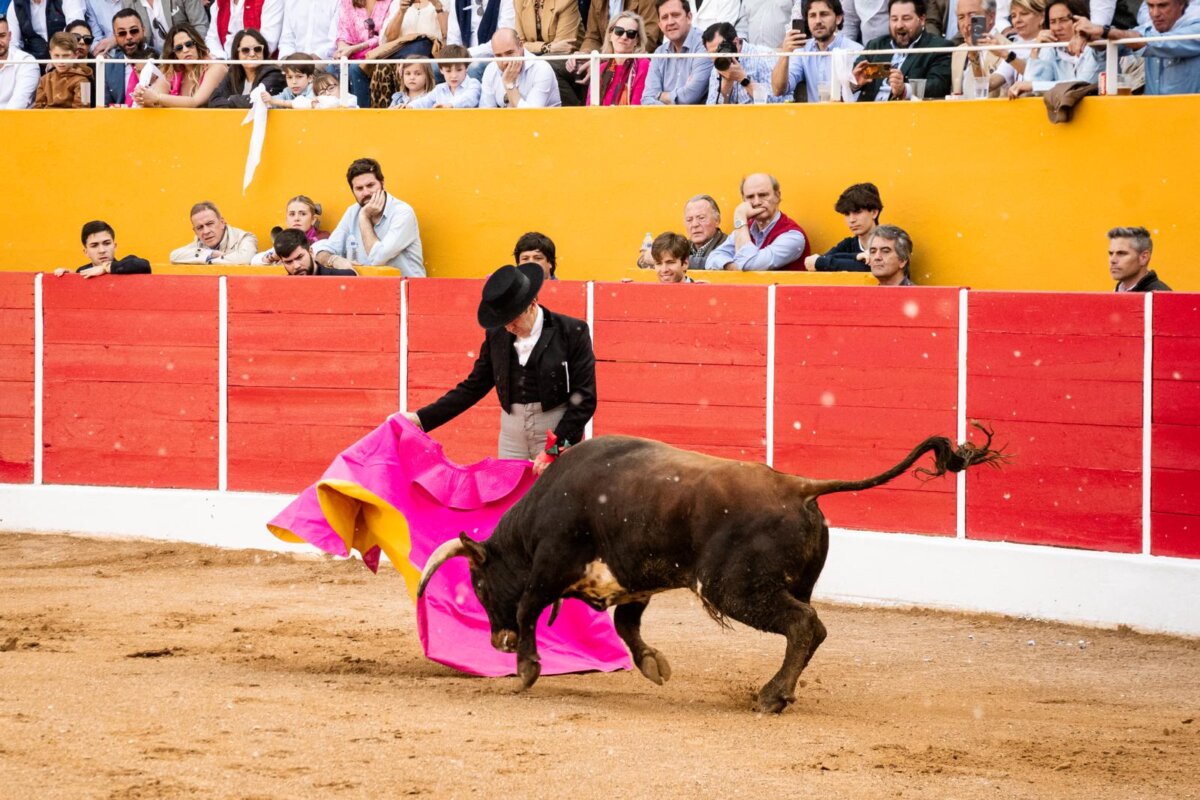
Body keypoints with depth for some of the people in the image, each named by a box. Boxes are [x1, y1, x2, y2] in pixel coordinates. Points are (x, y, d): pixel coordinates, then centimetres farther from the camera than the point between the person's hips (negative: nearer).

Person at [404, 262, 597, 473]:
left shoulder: (572, 333, -8)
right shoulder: (497, 335, 5)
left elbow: (584, 398, -8)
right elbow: (473, 387, 11)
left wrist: (554, 450, -15)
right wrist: (421, 418, 3)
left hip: (559, 431, -4)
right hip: (512, 431, 4)